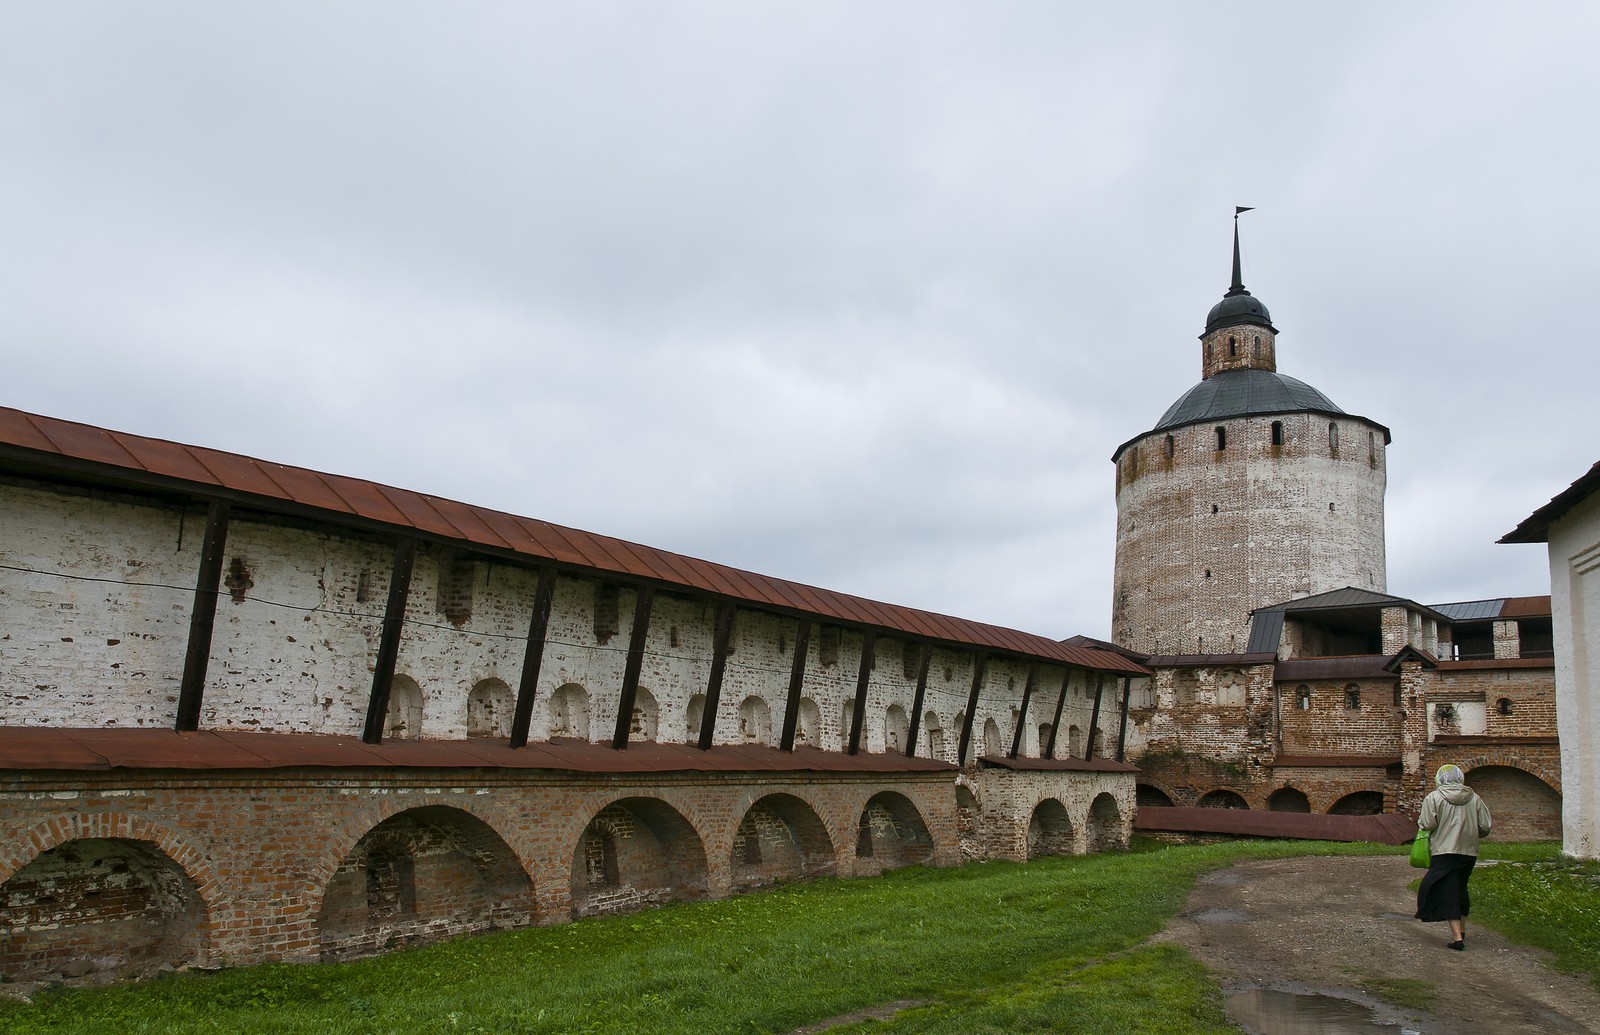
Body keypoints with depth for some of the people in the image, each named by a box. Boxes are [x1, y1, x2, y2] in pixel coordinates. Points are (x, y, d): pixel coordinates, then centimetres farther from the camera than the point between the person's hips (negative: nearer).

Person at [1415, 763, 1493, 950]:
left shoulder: (1433, 798, -7)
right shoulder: (1475, 799, 4)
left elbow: (1427, 825, -13)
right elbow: (1485, 827, 2)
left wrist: (1420, 822, 8)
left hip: (1444, 852, -5)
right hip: (1469, 851, 5)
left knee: (1447, 892, -3)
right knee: (1461, 889, 21)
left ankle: (1457, 936, -11)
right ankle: (1461, 929, 32)